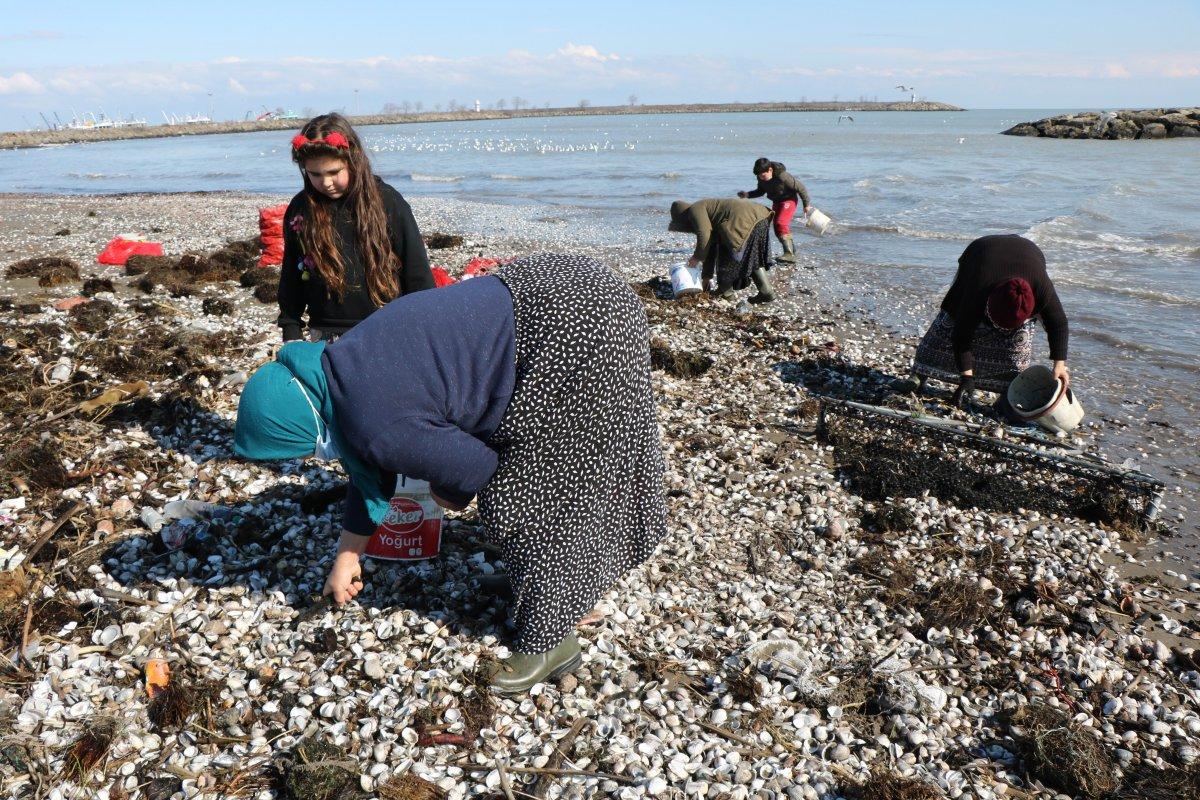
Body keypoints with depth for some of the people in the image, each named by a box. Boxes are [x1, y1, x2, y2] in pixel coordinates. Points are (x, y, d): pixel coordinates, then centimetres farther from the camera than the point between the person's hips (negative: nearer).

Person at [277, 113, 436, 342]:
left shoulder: (387, 201, -5)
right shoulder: (299, 210, 3)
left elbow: (418, 273, -1)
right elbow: (290, 276, 12)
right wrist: (291, 333, 10)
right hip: (325, 337, 3)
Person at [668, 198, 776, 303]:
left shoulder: (695, 210, 4)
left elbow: (704, 237, -11)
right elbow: (711, 248, 35)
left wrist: (697, 257, 5)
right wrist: (706, 276, 39)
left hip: (745, 222, -10)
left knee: (727, 259, 7)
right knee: (753, 259, 20)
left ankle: (725, 293, 18)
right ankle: (767, 292, 16)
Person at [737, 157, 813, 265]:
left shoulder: (782, 176, -30)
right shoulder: (761, 178, -10)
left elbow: (800, 188, -19)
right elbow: (761, 191, 9)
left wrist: (806, 204, -9)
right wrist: (747, 194, -9)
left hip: (789, 200, -8)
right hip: (776, 201, 8)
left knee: (781, 223, -25)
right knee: (777, 228, 10)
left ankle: (789, 254, -30)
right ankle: (792, 250, 25)